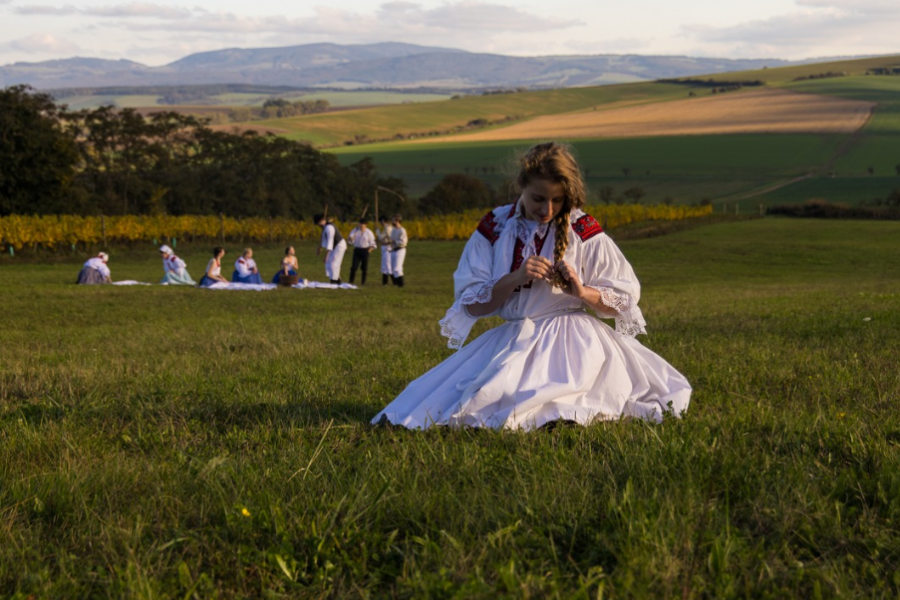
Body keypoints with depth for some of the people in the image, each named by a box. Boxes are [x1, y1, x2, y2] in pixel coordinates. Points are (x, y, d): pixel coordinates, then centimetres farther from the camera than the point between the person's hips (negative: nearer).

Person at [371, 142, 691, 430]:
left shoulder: (584, 232, 0)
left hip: (570, 339, -4)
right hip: (512, 339, 4)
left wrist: (582, 292, -15)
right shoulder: (494, 228, 5)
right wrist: (515, 278, -15)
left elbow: (625, 300, 4)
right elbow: (471, 306, 1)